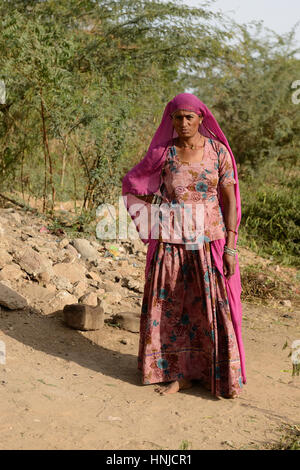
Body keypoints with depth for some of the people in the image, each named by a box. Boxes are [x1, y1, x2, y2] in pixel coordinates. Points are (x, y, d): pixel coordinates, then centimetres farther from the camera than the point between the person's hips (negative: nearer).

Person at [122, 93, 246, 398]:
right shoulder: (163, 154, 1)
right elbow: (131, 181, 15)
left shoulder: (218, 151, -1)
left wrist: (231, 247, -7)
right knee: (172, 307, 6)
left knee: (214, 306, 2)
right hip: (172, 243, 2)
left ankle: (224, 375, 18)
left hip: (209, 241, -1)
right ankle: (180, 373, 20)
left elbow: (230, 200, -2)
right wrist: (151, 218, 8)